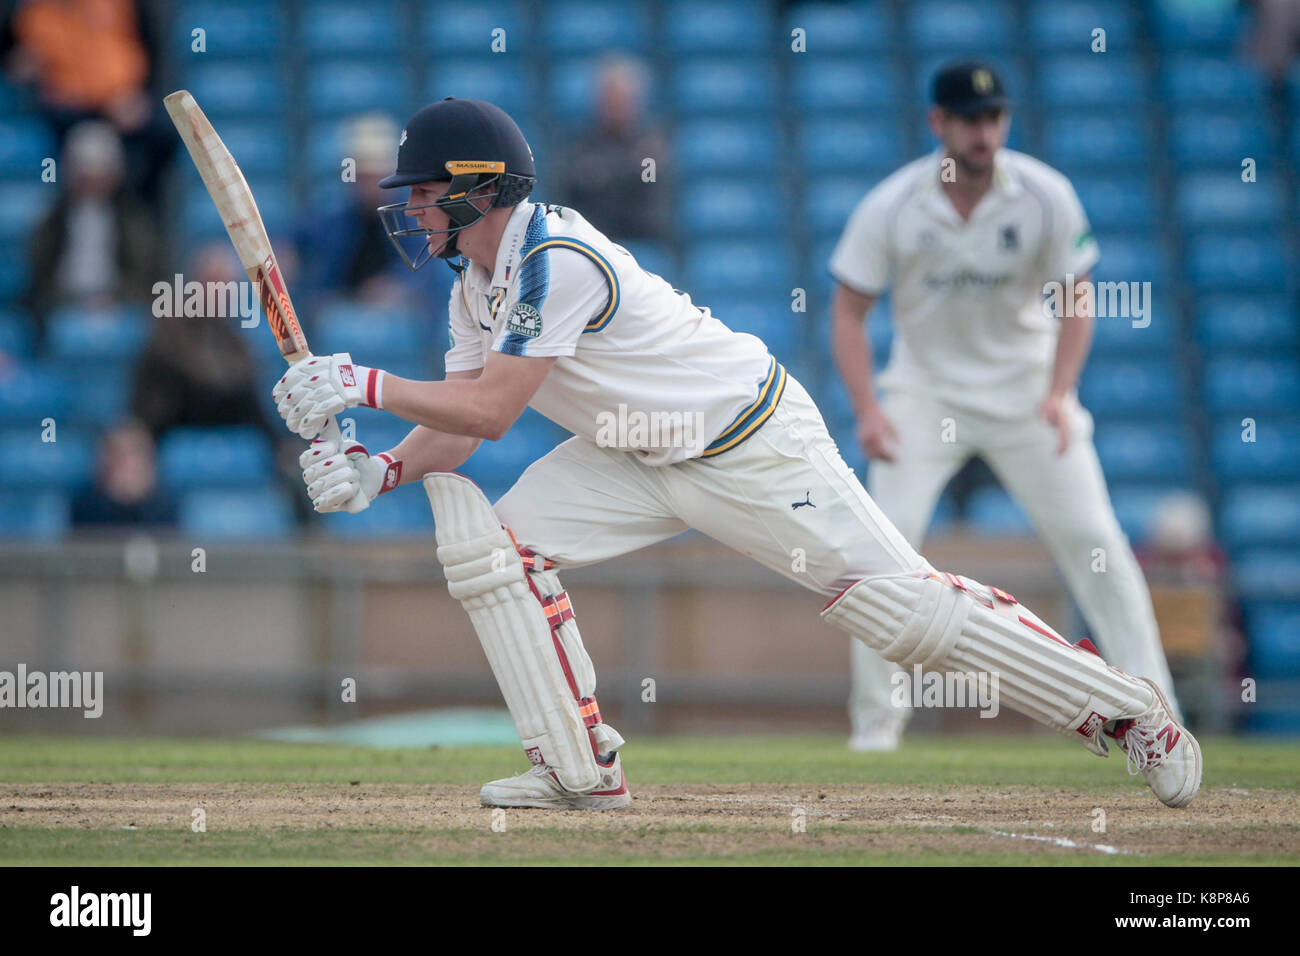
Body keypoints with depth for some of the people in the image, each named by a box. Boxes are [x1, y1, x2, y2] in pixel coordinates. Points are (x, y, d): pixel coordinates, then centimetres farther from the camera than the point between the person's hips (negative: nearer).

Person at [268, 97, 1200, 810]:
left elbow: (490, 411, -29)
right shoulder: (477, 289, 5)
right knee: (492, 540, -7)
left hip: (755, 447, -9)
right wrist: (380, 470, -14)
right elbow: (457, 425, 3)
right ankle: (581, 770, -1)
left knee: (902, 607, -9)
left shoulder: (557, 259, -26)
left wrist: (365, 385, -26)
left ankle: (1128, 709, 2)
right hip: (640, 458, 9)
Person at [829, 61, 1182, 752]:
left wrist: (1058, 394, -19)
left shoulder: (1046, 197, -14)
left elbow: (1075, 299, -5)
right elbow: (848, 309, -7)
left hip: (1025, 388, 0)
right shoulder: (889, 208, -15)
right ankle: (876, 720, -3)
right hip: (925, 390, 0)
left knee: (1089, 534, -7)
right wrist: (867, 409, -19)